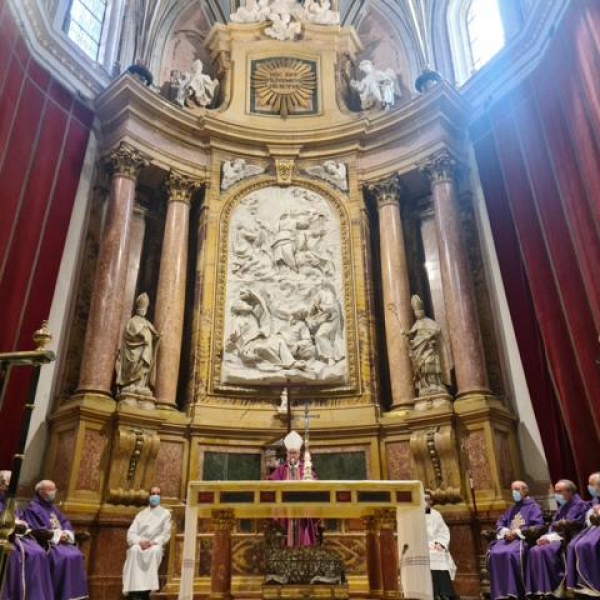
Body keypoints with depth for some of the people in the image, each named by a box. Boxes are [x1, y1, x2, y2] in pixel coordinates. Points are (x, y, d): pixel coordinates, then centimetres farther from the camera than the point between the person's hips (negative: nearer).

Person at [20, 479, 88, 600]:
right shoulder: (32, 508, -2)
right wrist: (57, 534, -16)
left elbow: (66, 523, 17)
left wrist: (66, 534, -6)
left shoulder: (52, 508, 21)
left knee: (76, 555, -18)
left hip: (61, 541, 7)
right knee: (63, 557, -31)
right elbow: (34, 530, -13)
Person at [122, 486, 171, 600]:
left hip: (155, 545, -1)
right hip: (139, 544, 2)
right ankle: (133, 588, -38)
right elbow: (131, 533, 8)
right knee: (134, 550, -35)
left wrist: (153, 542, -13)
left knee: (155, 551, -38)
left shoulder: (165, 513, 17)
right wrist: (140, 542, -13)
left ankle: (146, 589, -39)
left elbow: (166, 534, 6)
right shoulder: (141, 514, 20)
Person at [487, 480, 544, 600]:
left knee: (510, 553, -37)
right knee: (494, 554, -26)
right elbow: (499, 523, 23)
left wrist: (518, 532, -11)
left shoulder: (533, 506, 12)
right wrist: (505, 531, -1)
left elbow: (538, 526, -3)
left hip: (524, 538, -5)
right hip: (507, 537, 5)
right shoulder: (511, 509, 32)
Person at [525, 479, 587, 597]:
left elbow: (569, 527, -15)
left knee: (543, 551, -30)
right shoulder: (562, 506, 24)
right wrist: (545, 537, -2)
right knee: (534, 551, -19)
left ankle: (550, 589, -25)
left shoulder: (579, 505, -3)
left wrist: (551, 538, -16)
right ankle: (538, 590, -22)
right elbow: (553, 526, 19)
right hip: (557, 538, 8)